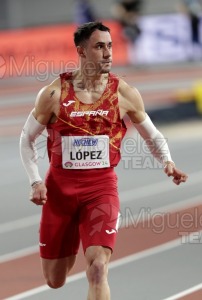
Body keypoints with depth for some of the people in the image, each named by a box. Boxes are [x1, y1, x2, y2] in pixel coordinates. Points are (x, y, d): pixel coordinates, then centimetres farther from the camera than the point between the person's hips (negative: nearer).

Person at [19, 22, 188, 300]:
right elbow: (27, 139, 5)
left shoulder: (123, 94, -4)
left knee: (98, 269, -21)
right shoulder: (54, 94, -7)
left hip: (102, 186, -1)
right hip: (60, 187, 1)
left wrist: (167, 162, -11)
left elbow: (153, 135, 9)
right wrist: (36, 181, -7)